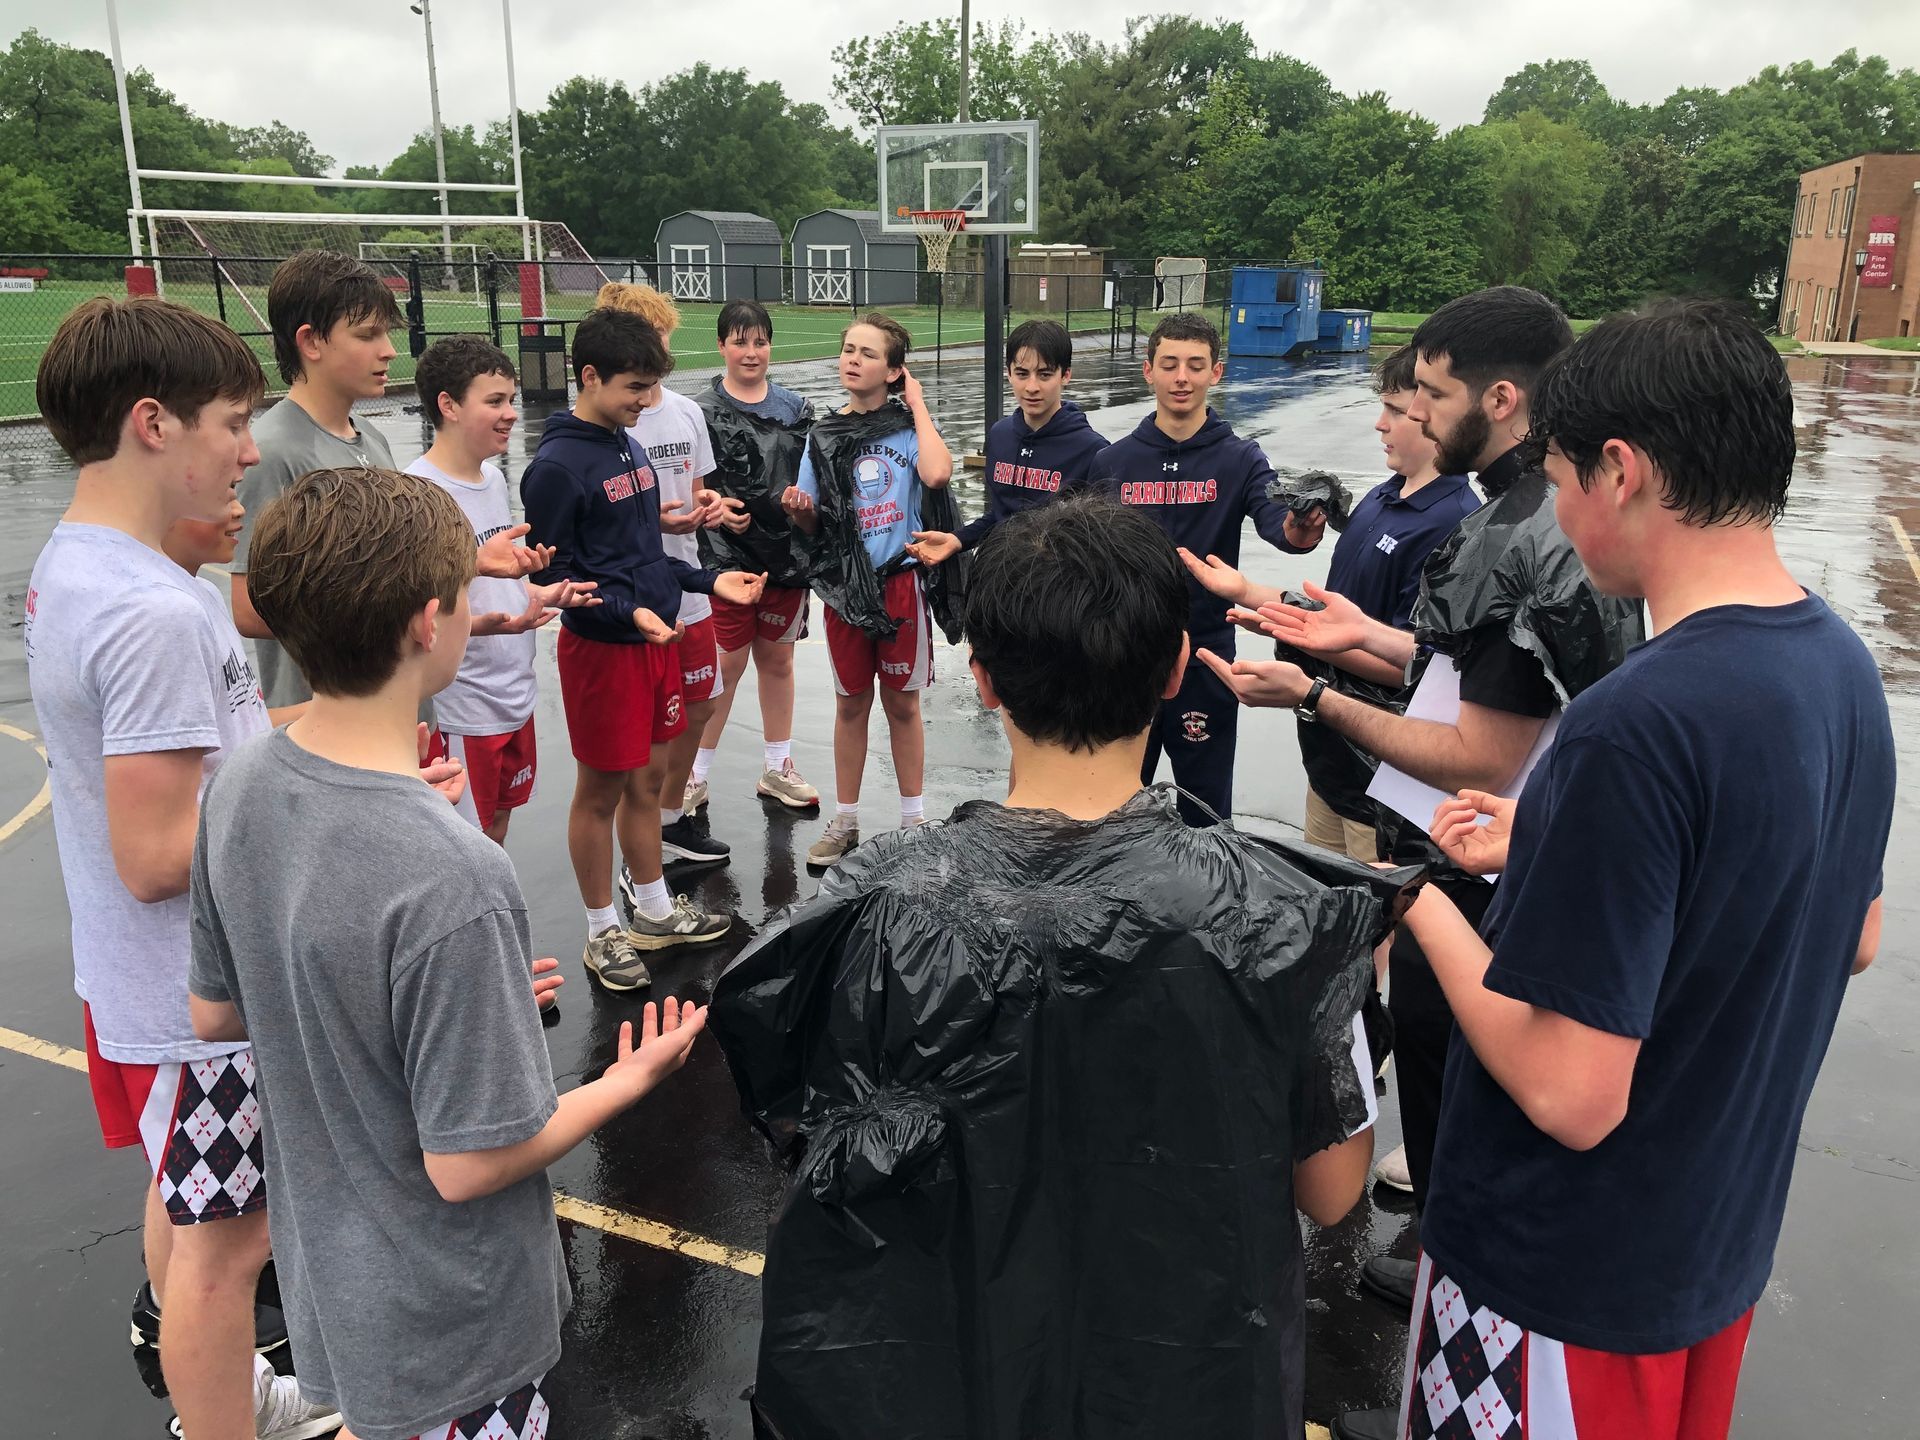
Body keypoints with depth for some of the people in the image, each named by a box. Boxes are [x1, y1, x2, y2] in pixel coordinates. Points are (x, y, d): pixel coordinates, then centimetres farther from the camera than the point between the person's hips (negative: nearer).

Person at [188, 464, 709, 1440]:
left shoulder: (238, 786, -12)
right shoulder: (449, 880, -36)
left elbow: (214, 1014, 2)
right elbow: (467, 1163, -27)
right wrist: (629, 1081, -12)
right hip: (446, 1328, -6)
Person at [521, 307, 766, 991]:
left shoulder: (626, 445, 10)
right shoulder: (556, 466, -16)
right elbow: (553, 574, -16)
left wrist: (707, 581, 10)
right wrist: (629, 612, -27)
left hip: (655, 641, 8)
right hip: (601, 649, -8)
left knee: (648, 780, 17)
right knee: (599, 792, 5)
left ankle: (654, 911, 32)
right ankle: (603, 933, 20)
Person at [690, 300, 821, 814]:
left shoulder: (795, 406, 7)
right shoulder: (703, 410, -4)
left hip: (786, 550, 4)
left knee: (777, 658, 13)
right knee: (727, 664, 0)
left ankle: (776, 768, 26)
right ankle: (695, 775, 14)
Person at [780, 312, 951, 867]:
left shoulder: (910, 426, -4)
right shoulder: (824, 436, 5)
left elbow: (937, 474, -27)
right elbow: (813, 524, 9)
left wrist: (917, 406, -15)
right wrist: (799, 508, -14)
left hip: (901, 581, -2)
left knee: (903, 703, 8)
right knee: (850, 703, 11)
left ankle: (914, 819, 24)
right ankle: (844, 823, 23)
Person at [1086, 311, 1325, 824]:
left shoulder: (1239, 460, -4)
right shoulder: (1112, 462, 2)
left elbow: (1273, 515, -22)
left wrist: (1298, 531, -46)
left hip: (1205, 658, -2)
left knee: (1204, 807, 9)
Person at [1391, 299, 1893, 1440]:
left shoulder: (1635, 726, -31)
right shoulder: (1846, 666, -4)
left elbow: (1573, 1096, -29)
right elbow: (1854, 941, 9)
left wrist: (1427, 905, -14)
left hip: (1565, 1276, -7)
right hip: (1724, 1245, 7)